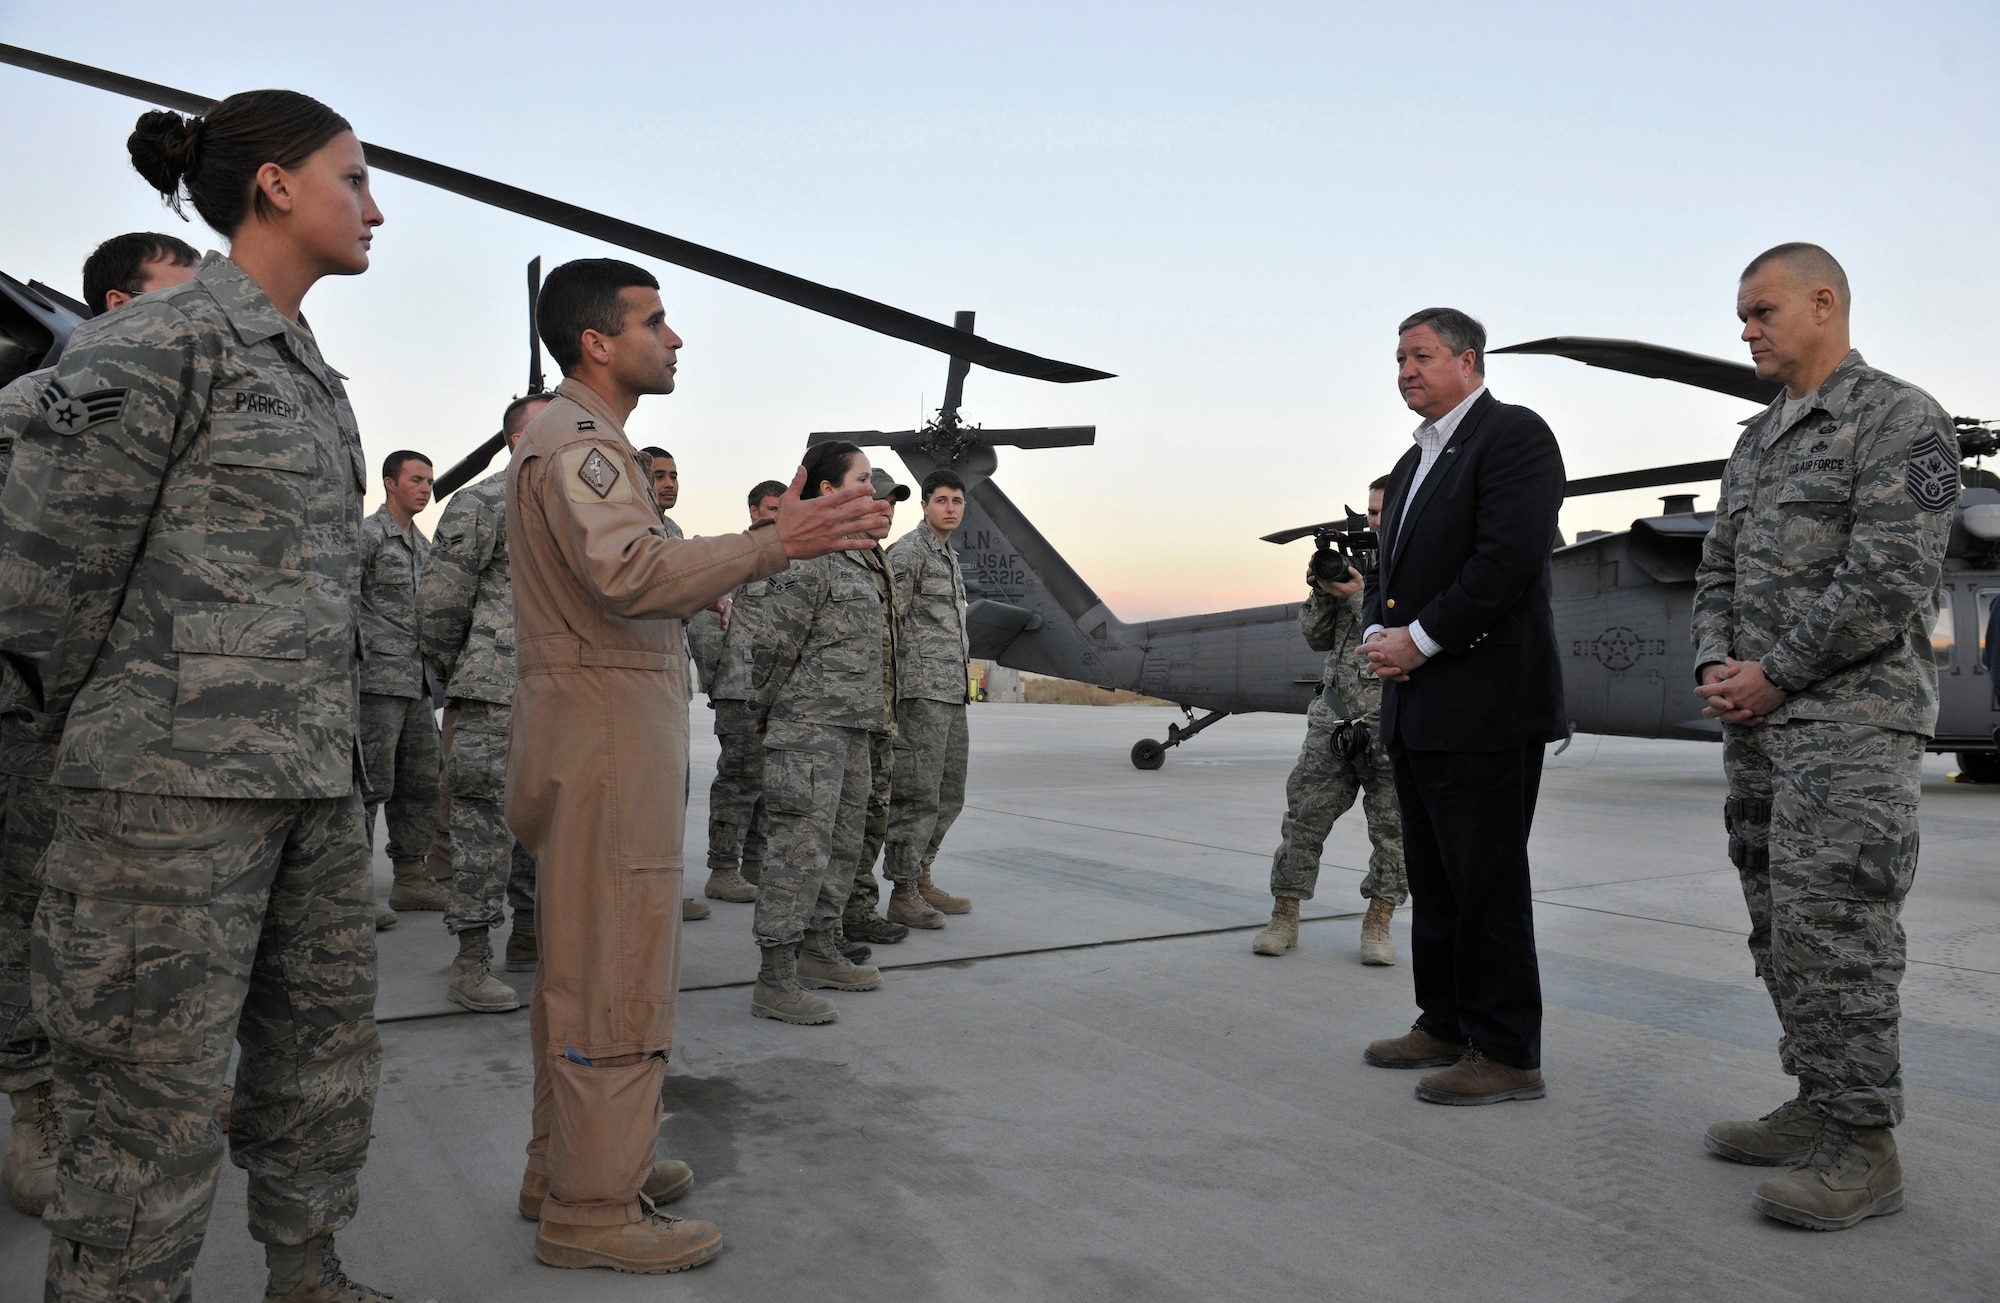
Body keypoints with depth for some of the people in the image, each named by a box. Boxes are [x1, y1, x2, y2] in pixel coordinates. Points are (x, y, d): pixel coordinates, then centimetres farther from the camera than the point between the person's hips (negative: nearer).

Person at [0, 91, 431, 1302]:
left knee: (328, 1043, 15)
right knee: (155, 1086, 1)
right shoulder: (154, 341, -9)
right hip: (180, 770, -8)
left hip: (314, 770, 8)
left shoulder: (313, 375, 16)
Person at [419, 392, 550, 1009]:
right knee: (487, 823, -5)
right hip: (496, 699, -7)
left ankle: (531, 935, 27)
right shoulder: (481, 503, -5)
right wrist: (454, 672, 3)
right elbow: (439, 600, -5)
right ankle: (471, 962, 2)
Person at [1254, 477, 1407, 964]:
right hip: (1335, 713, 4)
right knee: (1305, 812, 2)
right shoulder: (1355, 562, 15)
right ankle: (1284, 917, 9)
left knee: (1393, 824, 3)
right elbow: (1318, 638, 14)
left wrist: (1361, 597, -15)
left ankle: (1378, 923, 15)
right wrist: (1323, 592, -2)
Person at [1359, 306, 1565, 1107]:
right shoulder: (1413, 463, 21)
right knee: (1432, 879, 15)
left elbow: (1508, 557, -19)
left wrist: (1420, 641, -16)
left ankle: (1506, 1055, 9)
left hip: (1485, 705, -9)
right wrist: (1379, 635, 1)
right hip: (1416, 707, 9)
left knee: (1487, 883, -3)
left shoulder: (1513, 434, -7)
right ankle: (1446, 1026, 27)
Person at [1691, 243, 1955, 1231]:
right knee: (1781, 924, 10)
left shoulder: (1901, 418, -6)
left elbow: (1887, 579, -16)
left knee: (1833, 924, -10)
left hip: (1853, 715, -8)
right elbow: (1719, 573, 18)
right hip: (1760, 719, 8)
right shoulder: (1756, 443, 19)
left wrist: (1772, 676, -13)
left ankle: (1864, 1147, -1)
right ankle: (1819, 1107, 20)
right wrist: (1716, 667, 0)